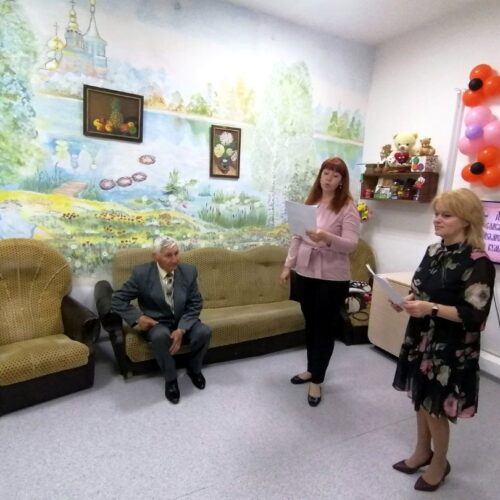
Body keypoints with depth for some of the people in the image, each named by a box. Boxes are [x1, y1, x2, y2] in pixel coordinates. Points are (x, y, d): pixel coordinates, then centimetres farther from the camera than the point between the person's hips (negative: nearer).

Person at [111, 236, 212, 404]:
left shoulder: (189, 271, -10)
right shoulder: (141, 273, -16)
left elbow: (195, 305, -7)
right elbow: (117, 300, -8)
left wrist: (181, 329, -21)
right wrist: (138, 318, -20)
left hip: (183, 321, 3)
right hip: (156, 322, -2)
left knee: (204, 332, -26)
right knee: (160, 336, -36)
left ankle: (194, 369, 6)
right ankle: (170, 379, -9)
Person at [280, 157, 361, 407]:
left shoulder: (348, 208, -8)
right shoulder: (309, 202, 7)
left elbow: (351, 244, -17)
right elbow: (296, 237, 10)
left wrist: (327, 237, -34)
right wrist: (288, 265, 7)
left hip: (333, 277, -5)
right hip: (306, 272, 5)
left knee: (325, 327, 5)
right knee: (310, 323, 16)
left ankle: (317, 381, 20)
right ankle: (311, 369, 35)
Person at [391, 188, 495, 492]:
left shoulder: (477, 262, -17)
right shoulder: (434, 251, 4)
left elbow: (475, 315, -19)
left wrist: (432, 308, -29)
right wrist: (408, 301, -6)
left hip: (451, 349, -6)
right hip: (421, 339, 7)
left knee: (436, 408, 8)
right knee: (421, 400, 19)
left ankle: (440, 463, 34)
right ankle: (422, 452, 42)